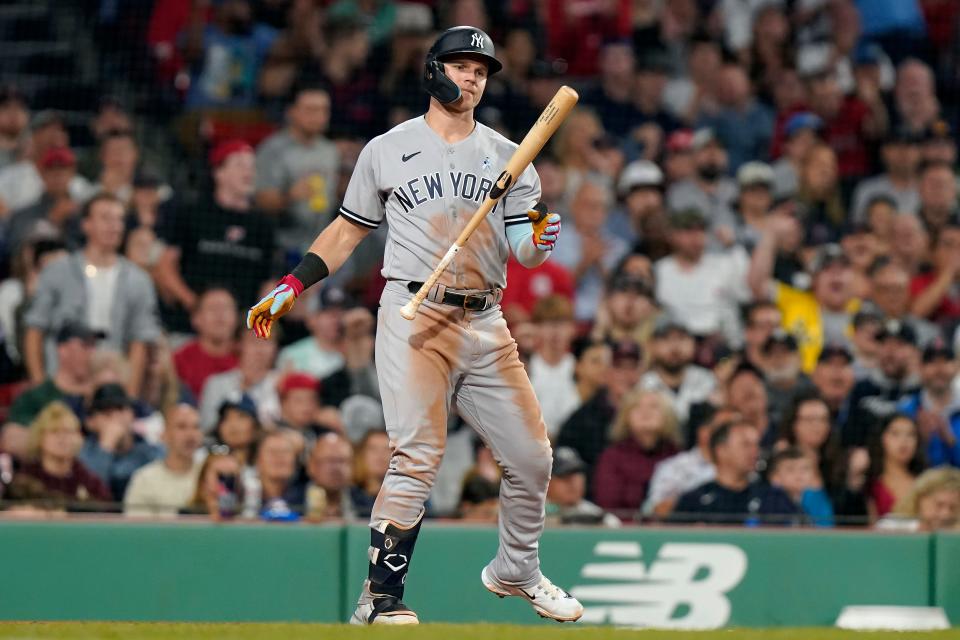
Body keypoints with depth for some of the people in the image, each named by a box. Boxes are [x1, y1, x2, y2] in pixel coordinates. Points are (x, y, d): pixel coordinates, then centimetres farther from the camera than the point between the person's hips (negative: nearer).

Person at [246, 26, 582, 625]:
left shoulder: (508, 157, 12)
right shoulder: (387, 150, 7)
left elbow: (523, 250, 6)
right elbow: (349, 229, 16)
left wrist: (538, 242, -17)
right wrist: (293, 286, 7)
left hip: (485, 324, 4)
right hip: (415, 318, -4)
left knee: (533, 457, 5)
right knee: (418, 459, -16)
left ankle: (516, 571, 29)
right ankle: (380, 599, -12)